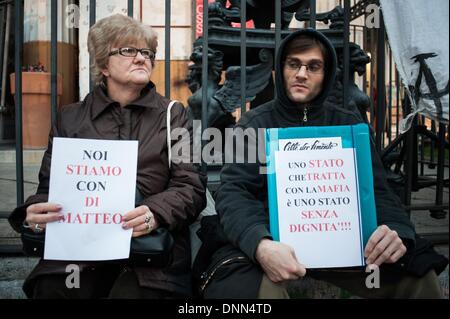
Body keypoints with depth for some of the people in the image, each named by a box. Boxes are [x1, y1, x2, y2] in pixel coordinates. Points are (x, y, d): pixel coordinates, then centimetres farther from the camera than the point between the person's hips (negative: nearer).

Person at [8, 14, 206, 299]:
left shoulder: (174, 115, 12)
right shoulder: (70, 119, 16)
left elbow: (191, 185, 3)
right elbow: (49, 186, 14)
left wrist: (156, 212, -19)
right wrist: (34, 213, -11)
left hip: (152, 244, -1)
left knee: (135, 292, -30)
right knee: (51, 289, -27)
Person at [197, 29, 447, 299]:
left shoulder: (349, 124, 9)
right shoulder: (255, 124, 0)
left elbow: (376, 189, 4)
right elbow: (233, 191, -11)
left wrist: (396, 231, -21)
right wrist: (260, 244, -33)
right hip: (273, 238, -2)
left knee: (418, 275, -18)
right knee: (249, 283, -35)